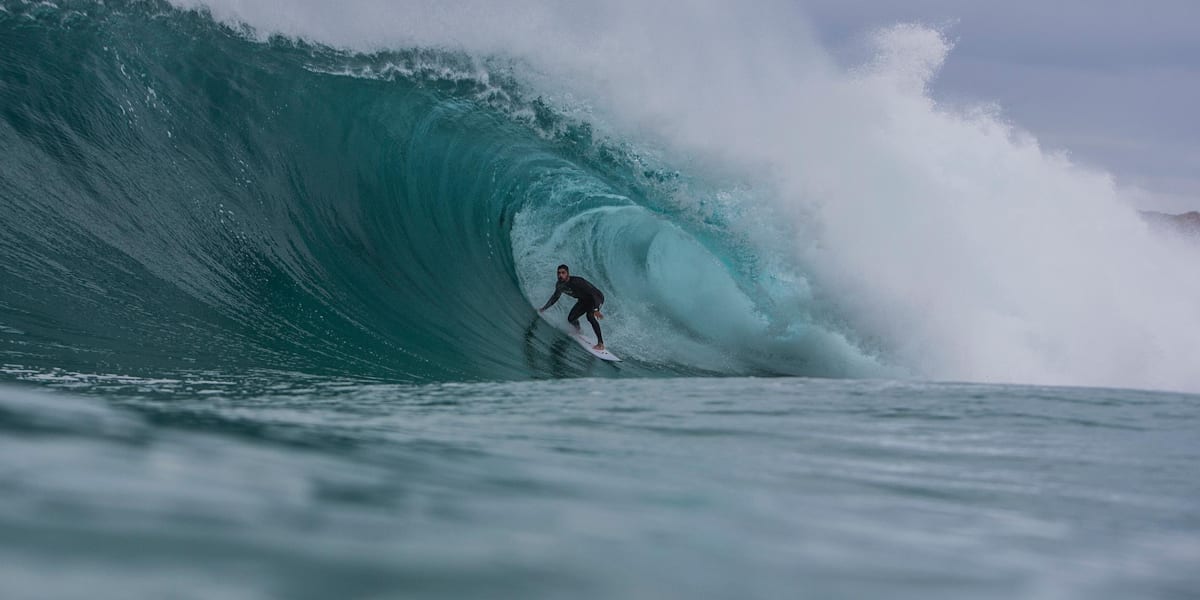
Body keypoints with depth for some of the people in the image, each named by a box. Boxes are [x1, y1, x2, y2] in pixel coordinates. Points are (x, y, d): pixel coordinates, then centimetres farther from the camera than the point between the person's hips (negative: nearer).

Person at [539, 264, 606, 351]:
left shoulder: (577, 282, -35)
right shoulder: (559, 285, -11)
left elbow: (594, 293, -38)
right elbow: (555, 297, 12)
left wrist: (596, 310, -51)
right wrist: (544, 308, 16)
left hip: (596, 298, -8)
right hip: (583, 300, 8)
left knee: (590, 316, -33)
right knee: (571, 319, 1)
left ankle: (600, 343, -30)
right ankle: (578, 333, 37)